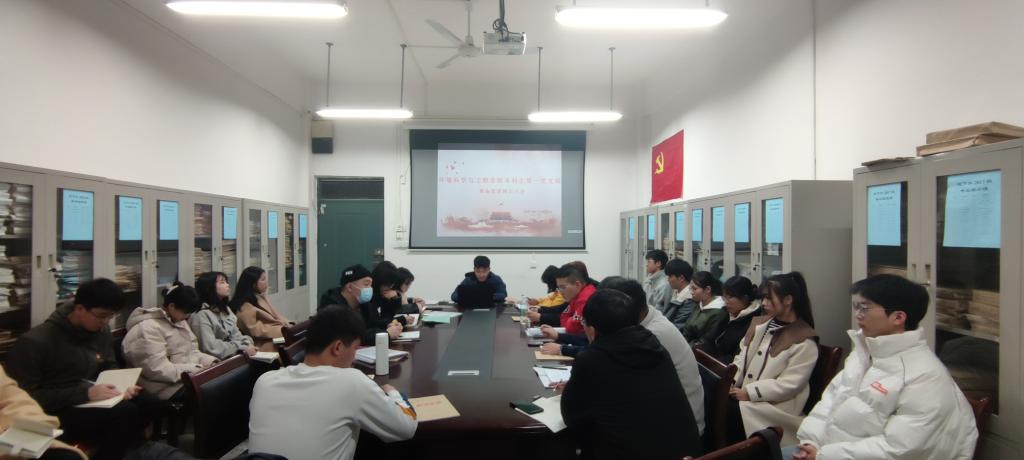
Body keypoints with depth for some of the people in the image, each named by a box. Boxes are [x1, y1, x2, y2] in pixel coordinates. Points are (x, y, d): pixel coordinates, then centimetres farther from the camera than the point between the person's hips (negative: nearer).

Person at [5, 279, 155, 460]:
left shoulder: (101, 330, 3)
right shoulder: (35, 341, -17)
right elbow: (26, 396, -19)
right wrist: (85, 393, -27)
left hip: (92, 400, 7)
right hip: (56, 412, -7)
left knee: (150, 403, -16)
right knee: (126, 413, -28)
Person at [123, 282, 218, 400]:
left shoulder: (179, 321, 13)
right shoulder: (147, 329, -15)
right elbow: (159, 370, -22)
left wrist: (211, 362, -2)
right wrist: (198, 369, -21)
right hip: (171, 387, -9)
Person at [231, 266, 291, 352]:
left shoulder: (261, 298, 17)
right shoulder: (246, 307, -11)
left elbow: (275, 316, 18)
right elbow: (256, 331, -15)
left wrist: (287, 324, -2)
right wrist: (283, 330, -16)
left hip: (276, 339, 9)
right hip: (266, 345, -9)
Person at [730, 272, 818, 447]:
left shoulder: (805, 341, -8)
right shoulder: (759, 324, 14)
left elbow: (789, 384, -14)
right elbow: (741, 358, 13)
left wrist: (749, 393, -18)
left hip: (776, 406, -6)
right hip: (744, 395, 6)